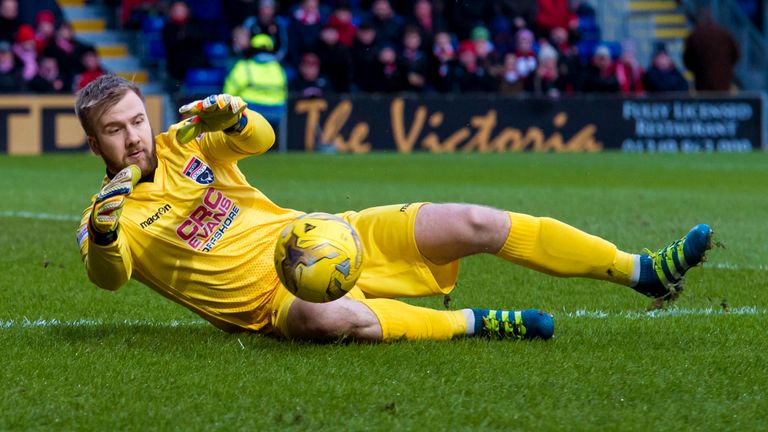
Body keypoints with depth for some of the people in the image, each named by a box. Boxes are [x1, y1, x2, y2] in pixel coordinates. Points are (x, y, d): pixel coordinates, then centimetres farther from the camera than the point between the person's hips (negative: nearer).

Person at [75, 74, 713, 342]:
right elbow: (108, 275, -21)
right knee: (327, 316, -44)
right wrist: (105, 229, -42)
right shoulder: (112, 213, -2)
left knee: (472, 223, -8)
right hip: (273, 297, -5)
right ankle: (474, 323, -26)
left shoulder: (182, 143, 10)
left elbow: (259, 139, -1)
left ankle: (645, 271, -3)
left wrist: (229, 116, -23)